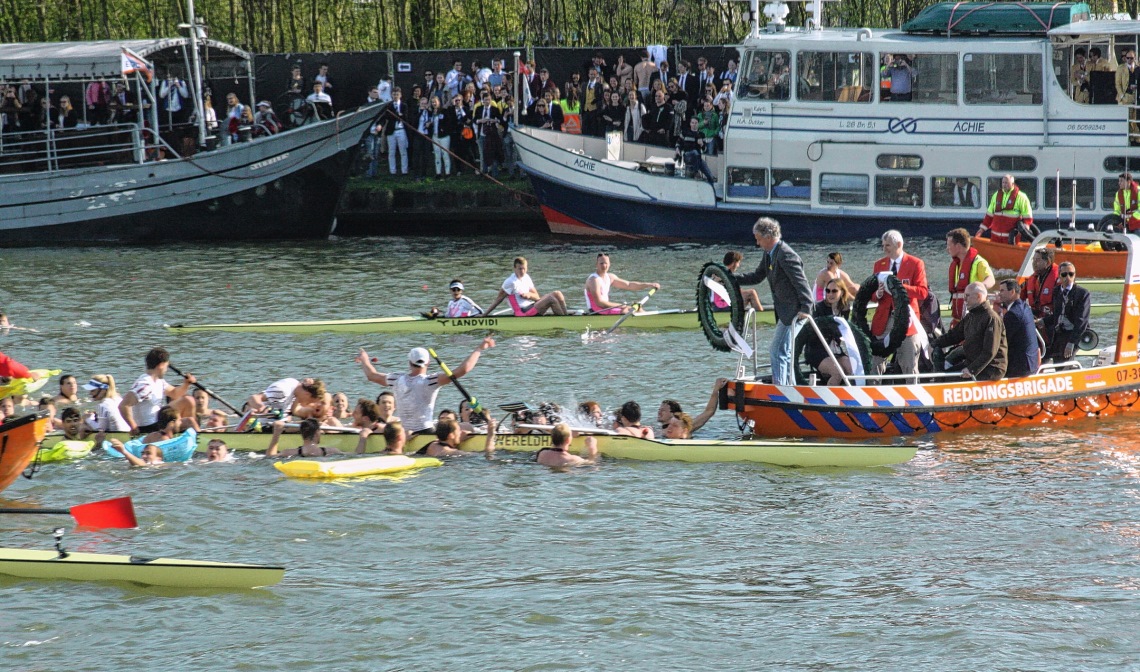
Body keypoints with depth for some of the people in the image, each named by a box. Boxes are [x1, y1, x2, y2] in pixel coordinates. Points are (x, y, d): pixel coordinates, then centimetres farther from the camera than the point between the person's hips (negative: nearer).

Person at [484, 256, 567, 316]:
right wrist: (485, 314, -8)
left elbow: (537, 297, 14)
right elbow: (498, 299, -7)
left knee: (557, 294, -4)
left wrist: (529, 295, -11)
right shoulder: (510, 282, -10)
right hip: (522, 313, -9)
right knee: (551, 299, -23)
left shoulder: (526, 278, 14)